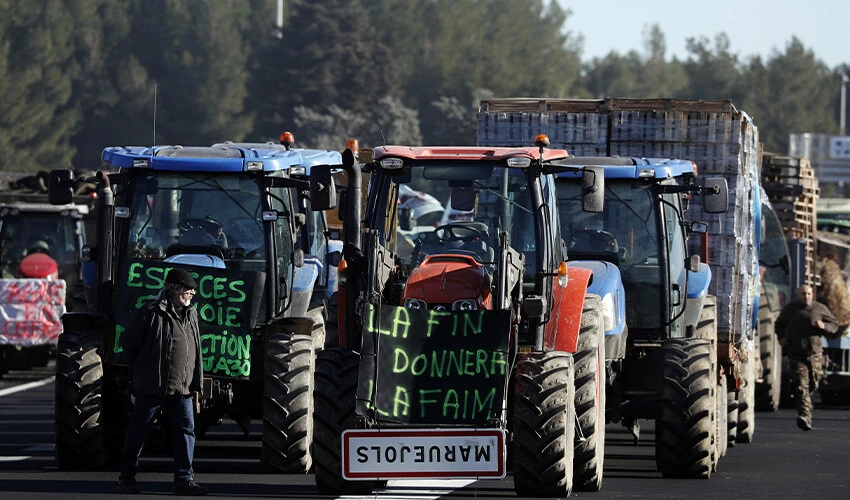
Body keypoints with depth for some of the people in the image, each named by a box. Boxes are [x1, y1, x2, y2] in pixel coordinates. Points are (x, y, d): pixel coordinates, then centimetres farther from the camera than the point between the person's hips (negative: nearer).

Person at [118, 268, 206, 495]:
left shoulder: (191, 314, 12)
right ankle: (127, 476, 14)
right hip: (152, 386, -6)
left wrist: (195, 381, 16)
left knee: (186, 430, -2)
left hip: (182, 389, 6)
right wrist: (139, 370, 6)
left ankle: (184, 479, 1)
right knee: (138, 432, 4)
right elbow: (130, 340, -2)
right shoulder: (152, 312, -9)